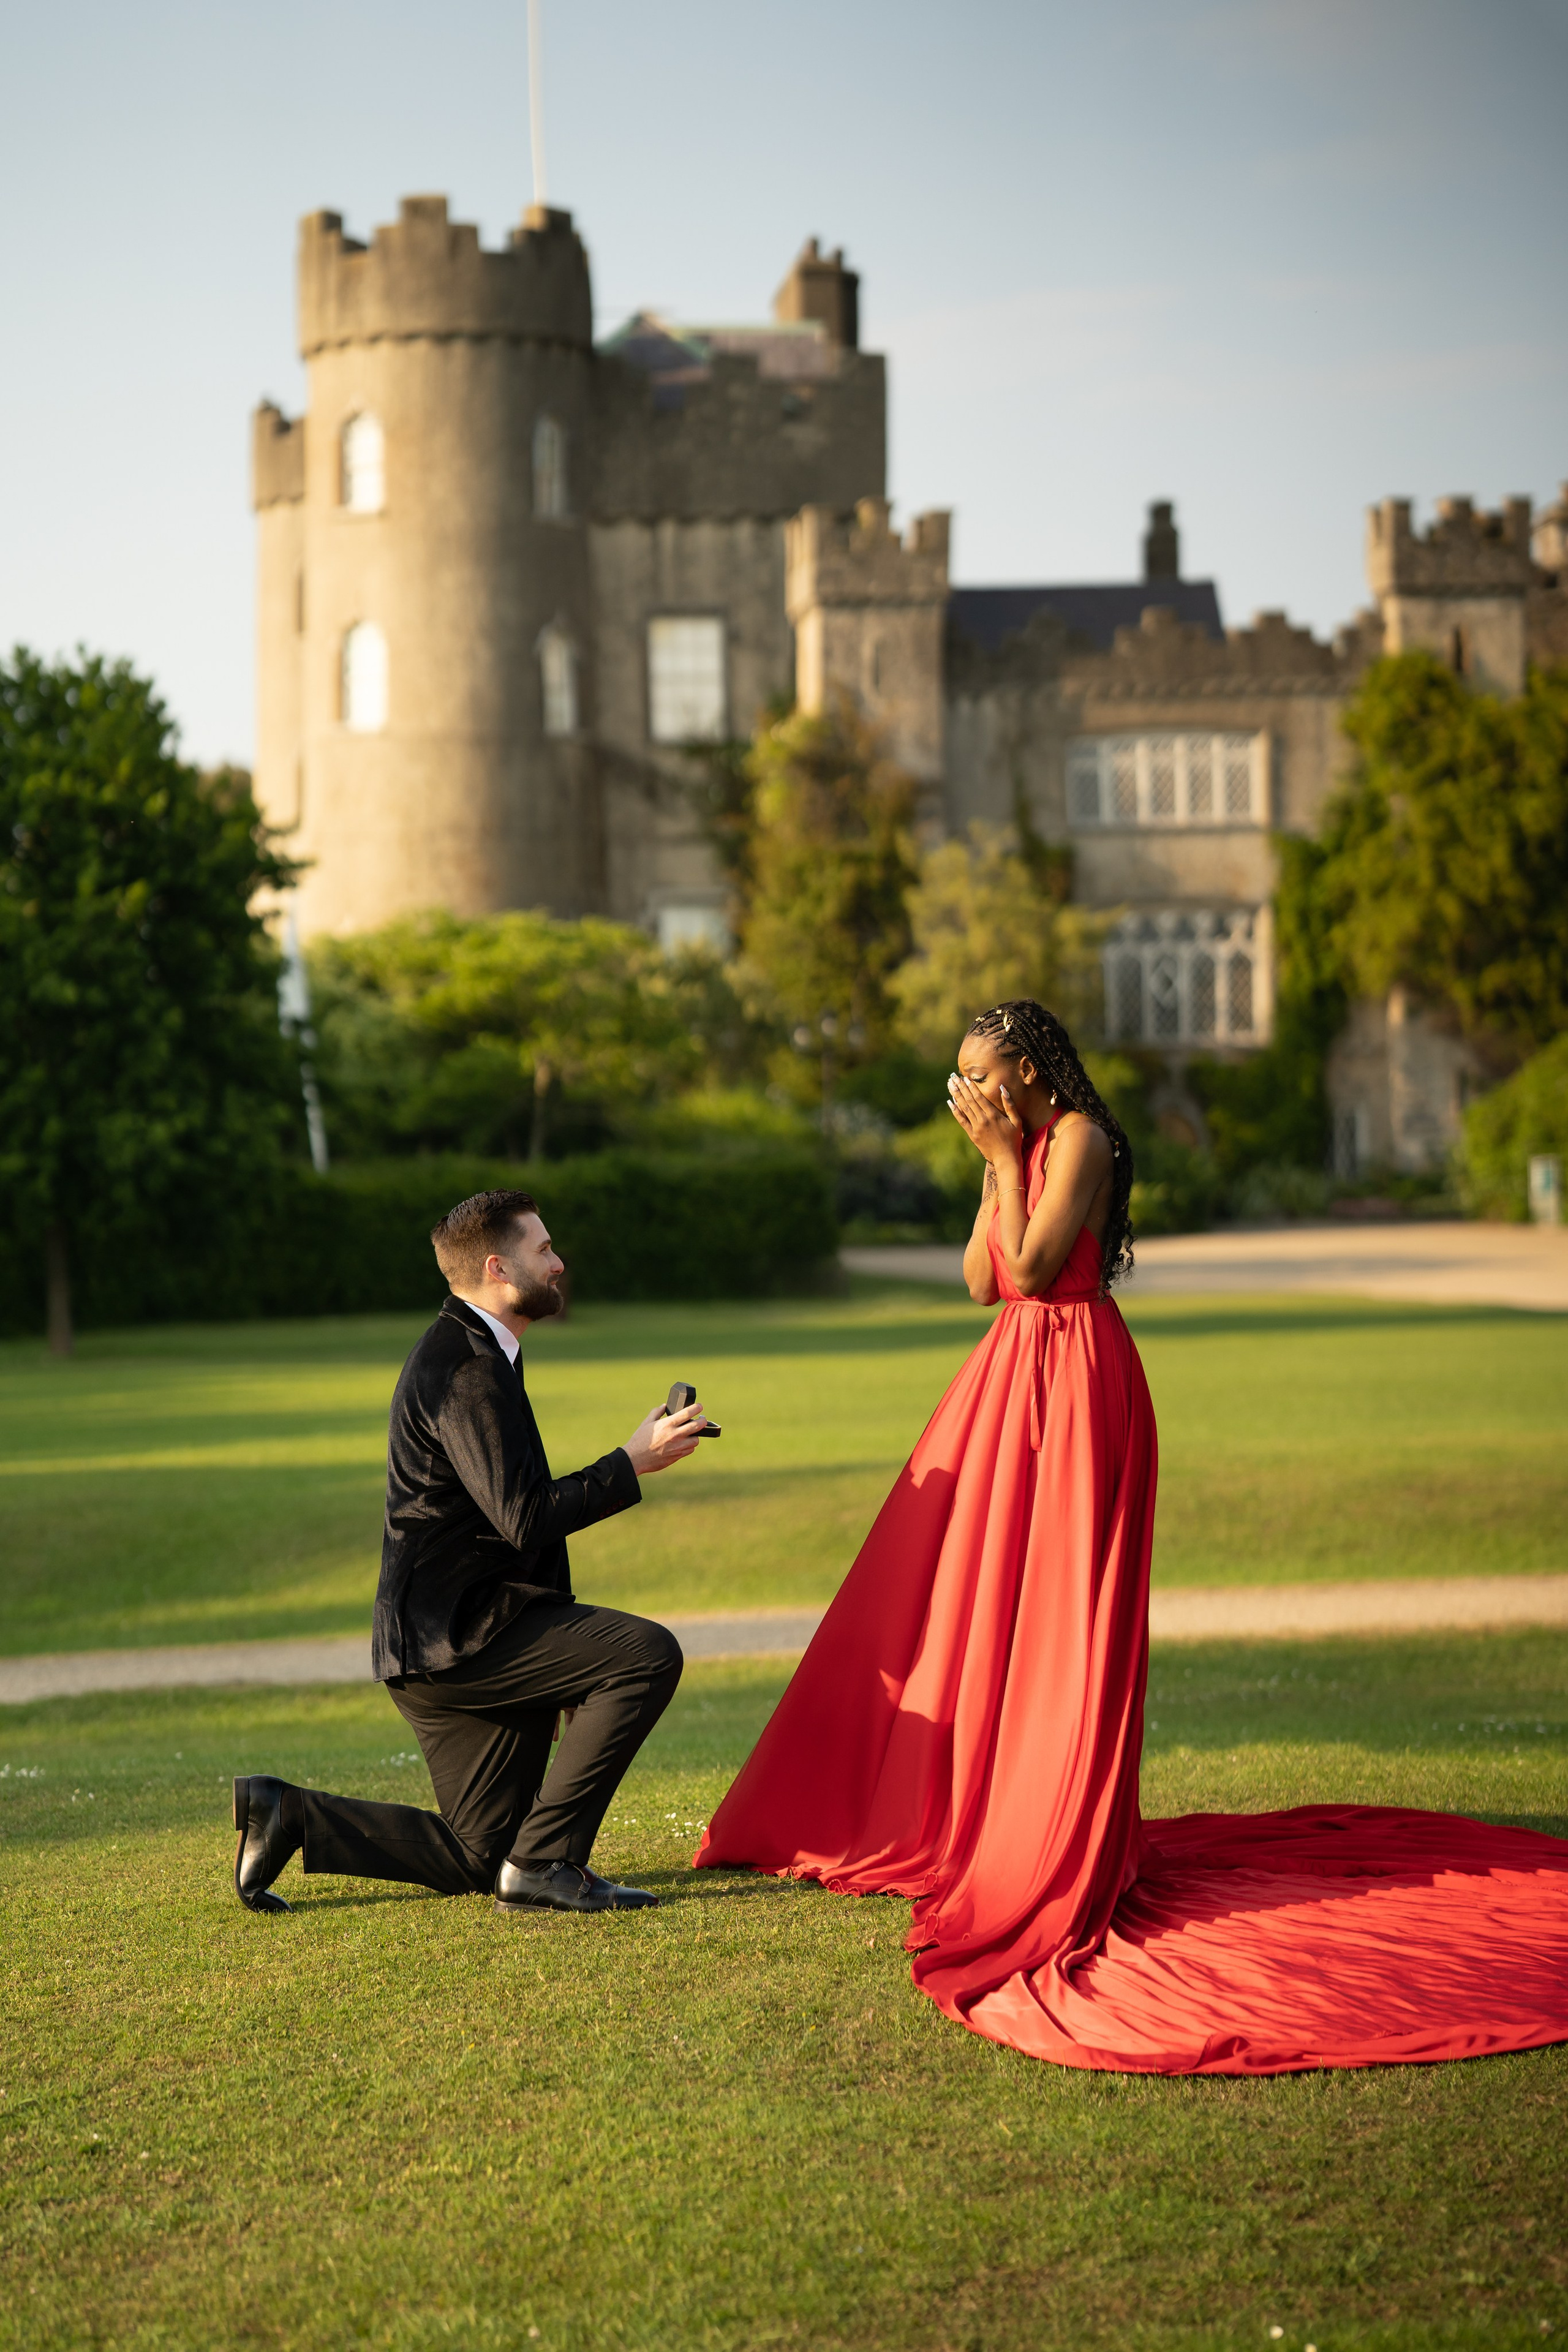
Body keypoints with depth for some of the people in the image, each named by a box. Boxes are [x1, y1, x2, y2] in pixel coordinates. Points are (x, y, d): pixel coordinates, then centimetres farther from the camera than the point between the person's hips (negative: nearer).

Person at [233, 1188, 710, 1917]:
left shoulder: (468, 1352, 17)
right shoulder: (467, 1368, -16)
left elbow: (514, 1507, 23)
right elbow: (524, 1519, -24)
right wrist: (631, 1463, -17)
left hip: (445, 1643, 10)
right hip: (457, 1637, -10)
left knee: (479, 1858, 12)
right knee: (649, 1654, -22)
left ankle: (288, 1815, 13)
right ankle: (544, 1859, -17)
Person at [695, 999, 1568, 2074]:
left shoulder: (1080, 1140, -13)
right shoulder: (1024, 1147, 14)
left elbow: (1032, 1268, -21)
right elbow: (983, 1279, 6)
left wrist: (1007, 1158, -14)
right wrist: (996, 1164, 1)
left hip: (1074, 1381, -9)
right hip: (1015, 1376, 9)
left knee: (1056, 1612, -4)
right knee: (959, 1598, 12)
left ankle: (1060, 1852, 3)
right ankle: (957, 1819, 23)